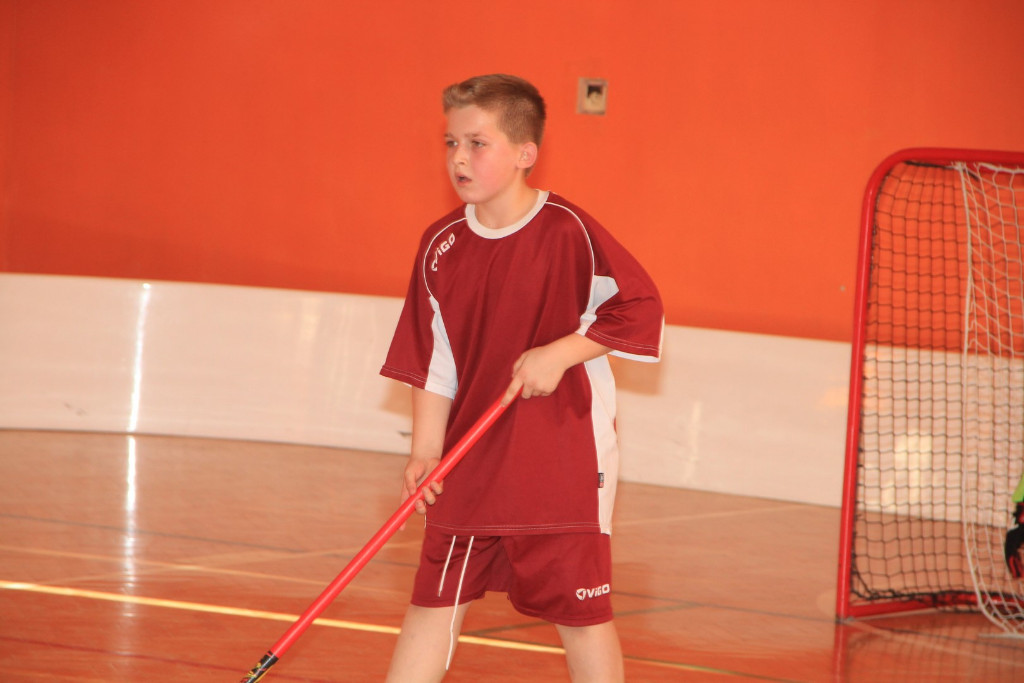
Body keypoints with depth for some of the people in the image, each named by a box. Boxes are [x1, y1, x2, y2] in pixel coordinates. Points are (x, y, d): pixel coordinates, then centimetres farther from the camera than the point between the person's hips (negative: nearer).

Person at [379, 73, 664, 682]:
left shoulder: (568, 232, -11)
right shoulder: (441, 246, 3)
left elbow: (642, 310, -10)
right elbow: (433, 362, 5)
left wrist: (559, 353, -18)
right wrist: (426, 450, -4)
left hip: (563, 464, -4)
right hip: (469, 469, 4)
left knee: (581, 612, 3)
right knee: (436, 599, 7)